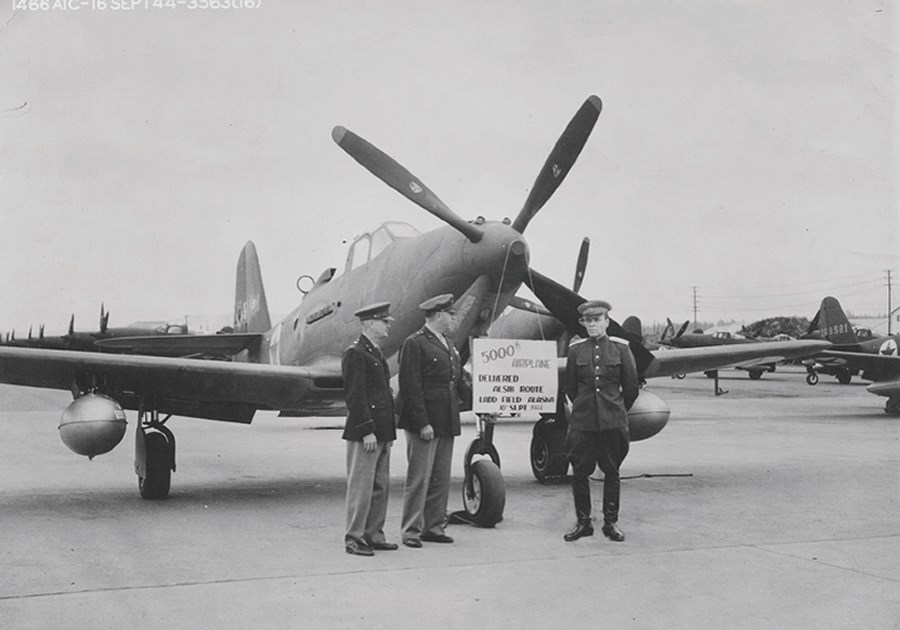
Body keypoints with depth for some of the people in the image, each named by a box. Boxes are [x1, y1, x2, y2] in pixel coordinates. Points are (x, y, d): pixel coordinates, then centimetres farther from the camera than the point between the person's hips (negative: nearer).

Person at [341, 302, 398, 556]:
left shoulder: (376, 354, 17)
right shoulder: (354, 354, -12)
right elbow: (354, 396, -17)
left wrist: (389, 431, 17)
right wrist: (367, 431, -20)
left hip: (382, 433, 9)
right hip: (364, 433, -9)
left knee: (381, 486, 12)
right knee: (361, 486, -4)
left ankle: (374, 535, 20)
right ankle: (353, 538, 4)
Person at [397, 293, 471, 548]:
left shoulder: (449, 345, 18)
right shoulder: (414, 344, -9)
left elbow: (459, 382, 20)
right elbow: (411, 388, -14)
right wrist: (423, 423, -19)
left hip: (447, 423, 8)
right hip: (423, 424, -8)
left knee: (441, 479, 11)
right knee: (419, 479, -3)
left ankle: (434, 527, 20)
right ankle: (411, 531, 4)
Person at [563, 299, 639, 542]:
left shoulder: (620, 347, 0)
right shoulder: (576, 349, 3)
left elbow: (631, 387, 7)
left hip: (612, 422, -1)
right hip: (582, 421, 1)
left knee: (611, 472, 5)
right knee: (579, 472, 2)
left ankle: (611, 522, 15)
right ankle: (583, 522, 13)